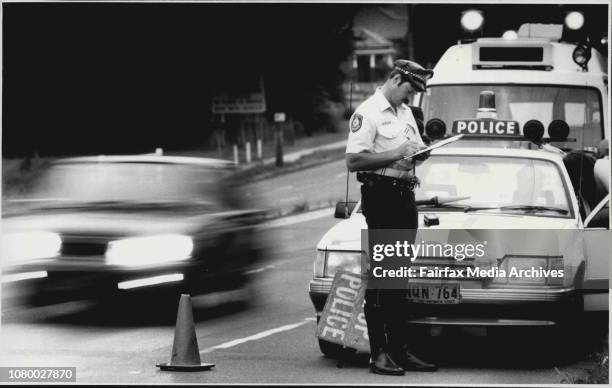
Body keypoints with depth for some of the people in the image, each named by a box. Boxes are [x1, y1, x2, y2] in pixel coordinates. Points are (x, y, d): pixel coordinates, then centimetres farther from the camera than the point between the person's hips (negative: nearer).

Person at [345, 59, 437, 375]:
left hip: (405, 198, 9)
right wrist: (394, 155, -19)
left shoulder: (405, 113, 17)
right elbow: (354, 161, -17)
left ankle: (399, 349, 16)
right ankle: (379, 353, -7)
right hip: (380, 197, -9)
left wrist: (419, 153, 5)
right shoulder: (367, 113, -9)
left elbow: (415, 150, 29)